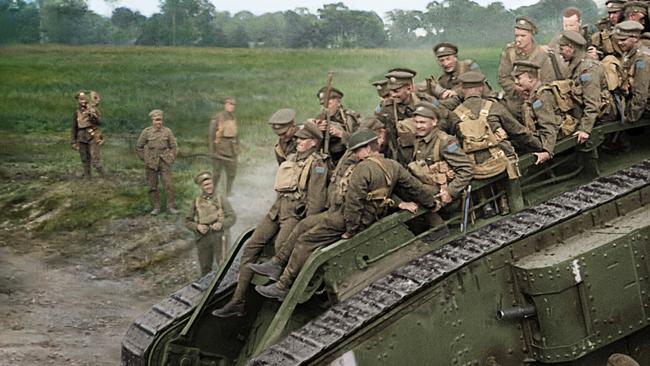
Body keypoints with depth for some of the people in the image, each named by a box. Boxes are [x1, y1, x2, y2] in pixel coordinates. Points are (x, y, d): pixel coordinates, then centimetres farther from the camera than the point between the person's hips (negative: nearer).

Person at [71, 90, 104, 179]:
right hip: (82, 138, 4)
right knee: (85, 160, 8)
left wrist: (93, 116, -30)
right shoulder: (77, 113, 10)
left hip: (93, 137, -4)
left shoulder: (93, 109, -1)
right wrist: (74, 141, 11)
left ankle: (102, 177, -6)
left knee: (95, 160, -13)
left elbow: (99, 122, -12)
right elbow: (74, 128, 14)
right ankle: (87, 178, 15)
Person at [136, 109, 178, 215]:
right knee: (152, 186, 5)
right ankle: (156, 207, 14)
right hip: (151, 163, 0)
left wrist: (171, 159, 3)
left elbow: (173, 147, 10)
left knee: (168, 185, -6)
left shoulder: (167, 131, 0)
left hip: (164, 162, 0)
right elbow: (139, 147, 8)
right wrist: (145, 159, 4)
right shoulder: (146, 132, -2)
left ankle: (171, 207, 2)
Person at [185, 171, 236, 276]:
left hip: (218, 236, -2)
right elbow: (187, 221, 10)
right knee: (205, 268, 8)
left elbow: (232, 217, 3)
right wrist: (197, 227, -10)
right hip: (203, 238, 2)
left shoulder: (221, 199, 6)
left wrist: (222, 224, -15)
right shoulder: (196, 201, 9)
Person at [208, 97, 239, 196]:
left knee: (232, 173, 10)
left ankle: (228, 193, 23)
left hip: (231, 150, 6)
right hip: (220, 150, -6)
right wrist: (212, 151, -15)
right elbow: (211, 135, -12)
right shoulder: (217, 118, -11)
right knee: (217, 174, -2)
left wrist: (237, 147, 16)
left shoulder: (233, 118, 10)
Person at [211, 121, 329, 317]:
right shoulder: (291, 158, 20)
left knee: (281, 245, -31)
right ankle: (238, 301, -1)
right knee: (251, 246, -2)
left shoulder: (317, 164, -5)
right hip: (278, 208, 8)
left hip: (297, 212, -8)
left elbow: (316, 199, -14)